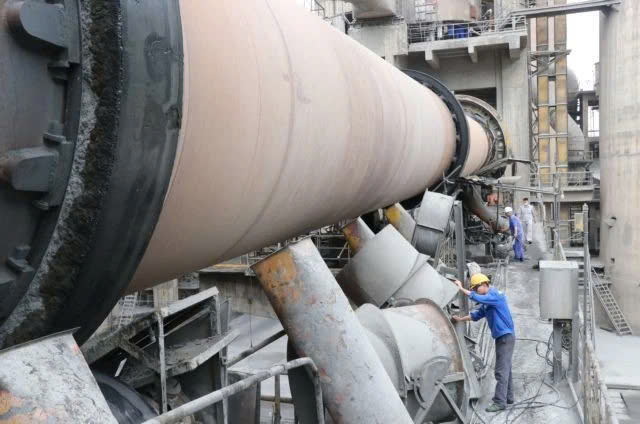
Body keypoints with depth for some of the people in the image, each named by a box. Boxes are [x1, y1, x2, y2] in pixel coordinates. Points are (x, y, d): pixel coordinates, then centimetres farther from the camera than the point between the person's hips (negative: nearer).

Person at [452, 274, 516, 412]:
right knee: (505, 369, 16)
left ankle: (500, 402, -7)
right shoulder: (487, 301, 13)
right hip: (501, 337, 10)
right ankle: (508, 397, 26)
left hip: (506, 336, -10)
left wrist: (461, 289, -23)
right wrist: (460, 319, 11)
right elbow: (477, 314, 18)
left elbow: (478, 298, -30)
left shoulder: (495, 295, -16)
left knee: (501, 370, -9)